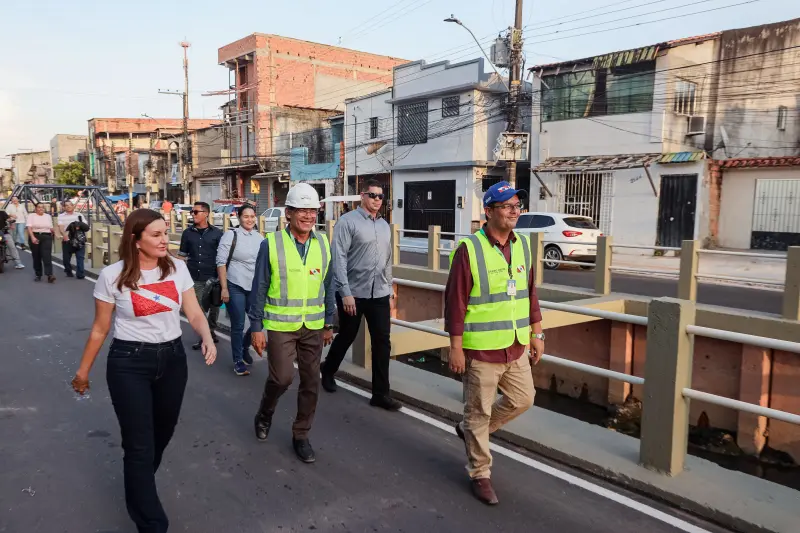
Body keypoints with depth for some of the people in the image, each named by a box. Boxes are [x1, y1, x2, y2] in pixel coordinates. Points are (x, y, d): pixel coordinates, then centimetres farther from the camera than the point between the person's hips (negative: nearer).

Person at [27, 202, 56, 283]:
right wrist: (32, 237, -20)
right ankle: (38, 275, 16)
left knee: (47, 256, -12)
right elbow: (29, 228, -8)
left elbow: (51, 228, 18)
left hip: (46, 237, 1)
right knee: (36, 257, 5)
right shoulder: (31, 216, 3)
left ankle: (50, 275, -24)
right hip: (34, 237, -1)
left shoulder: (48, 216, 13)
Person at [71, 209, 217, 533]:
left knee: (163, 431, 20)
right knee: (139, 444, 0)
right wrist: (84, 370, 7)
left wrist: (208, 339, -23)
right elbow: (100, 329, 0)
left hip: (172, 358, 4)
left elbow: (194, 314, -4)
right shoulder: (112, 276, -10)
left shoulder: (178, 268, -3)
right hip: (129, 363, -4)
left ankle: (139, 484, 50)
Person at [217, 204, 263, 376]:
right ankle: (238, 360, 20)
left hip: (255, 288, 4)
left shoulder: (259, 237, 7)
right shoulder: (231, 235, -6)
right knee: (238, 326, 3)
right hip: (235, 287, -4)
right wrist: (224, 288, -12)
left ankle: (245, 347, 34)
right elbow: (221, 262, -7)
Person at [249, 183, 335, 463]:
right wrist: (256, 327, -7)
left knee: (311, 382, 8)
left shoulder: (323, 244, 1)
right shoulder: (271, 244, -10)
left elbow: (328, 287, 8)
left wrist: (328, 324, 10)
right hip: (280, 324, -4)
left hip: (313, 326, 4)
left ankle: (301, 435, 26)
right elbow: (259, 288, -6)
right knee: (281, 378, -4)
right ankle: (264, 415, 30)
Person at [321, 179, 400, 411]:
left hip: (379, 294, 5)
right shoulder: (348, 221, -9)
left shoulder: (384, 225, 11)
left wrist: (389, 290, 16)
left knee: (382, 343, 3)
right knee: (346, 337, 12)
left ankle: (380, 393, 14)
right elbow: (339, 259, -14)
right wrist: (346, 293, -19)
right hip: (353, 293, -5)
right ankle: (328, 371, 40)